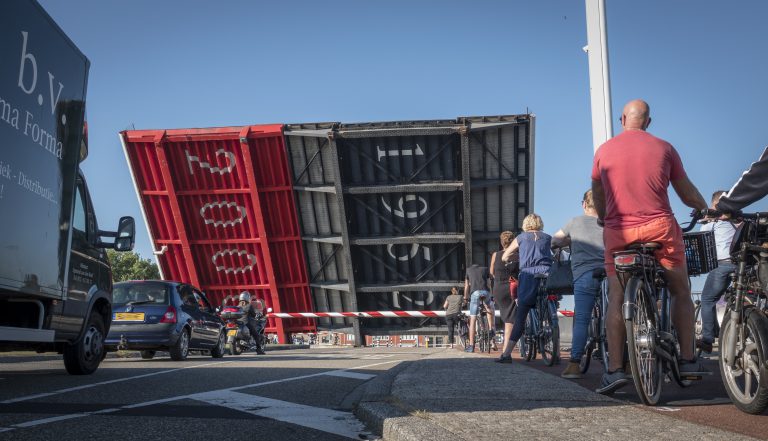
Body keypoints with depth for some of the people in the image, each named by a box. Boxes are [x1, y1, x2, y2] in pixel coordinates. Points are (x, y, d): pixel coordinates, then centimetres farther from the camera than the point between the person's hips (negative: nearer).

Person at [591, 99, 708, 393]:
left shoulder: (604, 151, 7)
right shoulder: (663, 148, 5)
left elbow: (598, 196, 17)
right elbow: (687, 194, 12)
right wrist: (705, 208, 33)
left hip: (619, 232, 1)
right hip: (660, 228, 0)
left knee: (616, 300, 2)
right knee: (681, 292, 16)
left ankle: (614, 369, -6)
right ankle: (688, 360, 16)